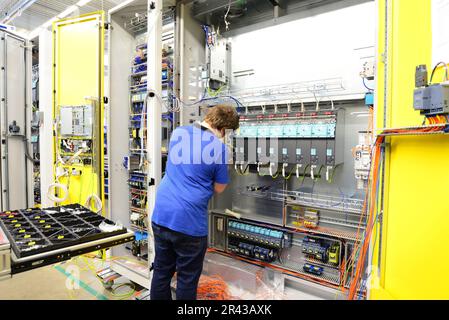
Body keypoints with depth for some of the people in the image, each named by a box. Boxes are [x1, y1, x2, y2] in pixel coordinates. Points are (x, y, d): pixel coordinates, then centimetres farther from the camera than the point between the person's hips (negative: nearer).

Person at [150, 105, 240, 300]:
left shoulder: (178, 133, 8)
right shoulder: (219, 147, -10)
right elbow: (219, 188, 0)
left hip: (161, 215, 6)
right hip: (189, 222, -6)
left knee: (161, 272, 21)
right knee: (187, 279, 13)